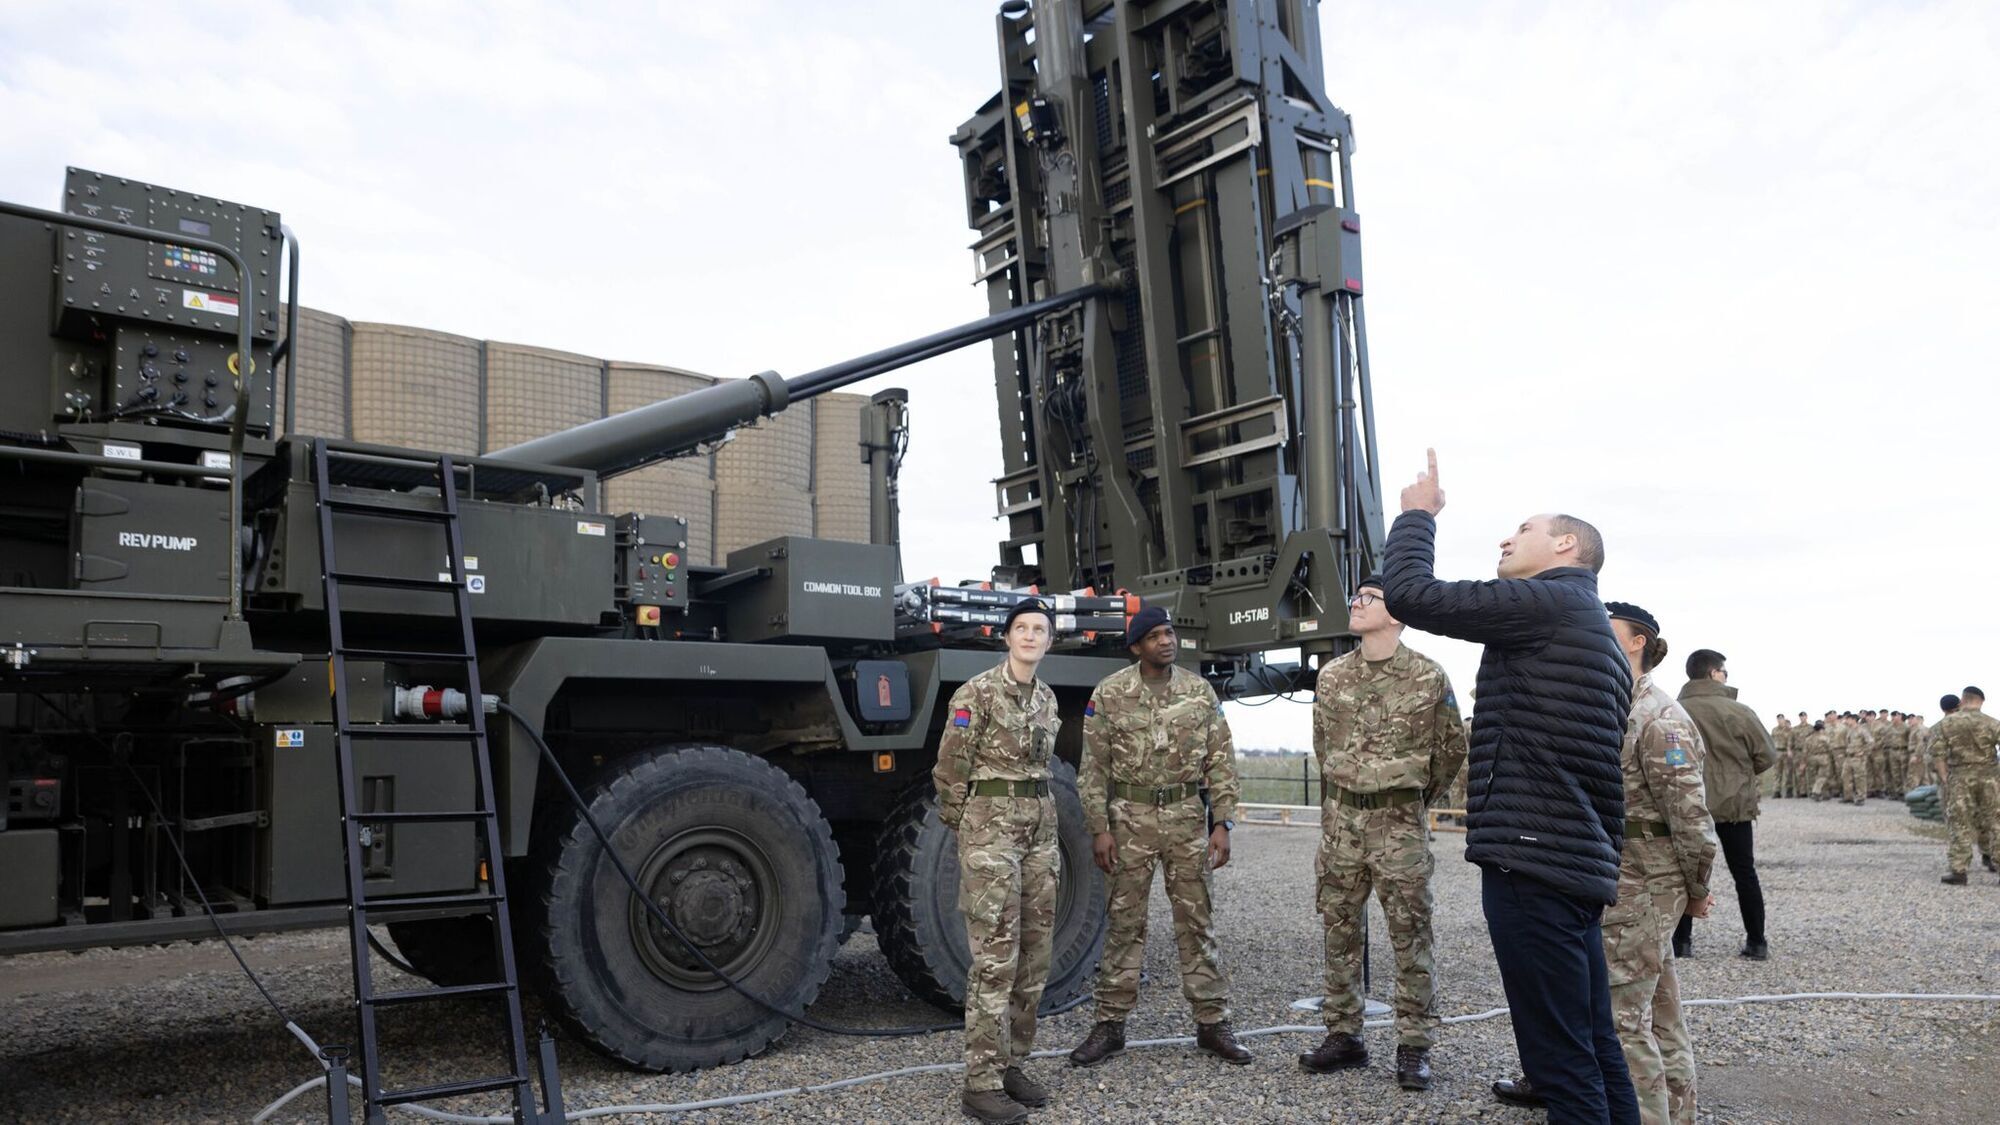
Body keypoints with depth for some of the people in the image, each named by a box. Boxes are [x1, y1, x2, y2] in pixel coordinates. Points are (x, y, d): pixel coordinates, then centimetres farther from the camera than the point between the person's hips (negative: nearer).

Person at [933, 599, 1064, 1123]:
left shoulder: (1047, 698, 12)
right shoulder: (977, 692, -9)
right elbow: (950, 770, -6)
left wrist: (1034, 815, 17)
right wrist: (963, 827, 2)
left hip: (1040, 828, 7)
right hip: (991, 826, -7)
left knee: (1033, 957, 9)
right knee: (995, 959, -8)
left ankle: (1012, 1065, 20)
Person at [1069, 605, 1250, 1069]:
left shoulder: (1200, 691, 3)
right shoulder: (1110, 693, -3)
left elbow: (1221, 761, 5)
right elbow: (1094, 766, -2)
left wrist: (1222, 823, -2)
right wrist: (1099, 829, -7)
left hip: (1187, 817, 2)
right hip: (1130, 817, -1)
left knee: (1197, 922, 8)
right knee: (1124, 923, 5)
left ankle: (1212, 1022, 19)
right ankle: (1110, 1026, 15)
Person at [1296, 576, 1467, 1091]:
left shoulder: (1429, 677, -5)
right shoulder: (1331, 675, 5)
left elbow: (1452, 748, 6)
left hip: (1401, 822, -4)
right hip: (1341, 818, 4)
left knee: (1410, 936, 1)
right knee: (1340, 930, 8)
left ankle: (1414, 1048, 10)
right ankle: (1343, 1036, 19)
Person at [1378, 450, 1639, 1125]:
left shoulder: (1548, 603, -9)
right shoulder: (1604, 640, 23)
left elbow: (1407, 593, -15)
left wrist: (1418, 513, 3)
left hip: (1531, 863, -10)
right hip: (1582, 867, 10)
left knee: (1562, 1058, -5)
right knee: (1594, 1046, 15)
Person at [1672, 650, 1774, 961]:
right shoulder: (1740, 712, -10)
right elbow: (1766, 758, -3)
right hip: (1734, 803, -1)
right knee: (1744, 872, 12)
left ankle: (1681, 940, 9)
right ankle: (1756, 942, 17)